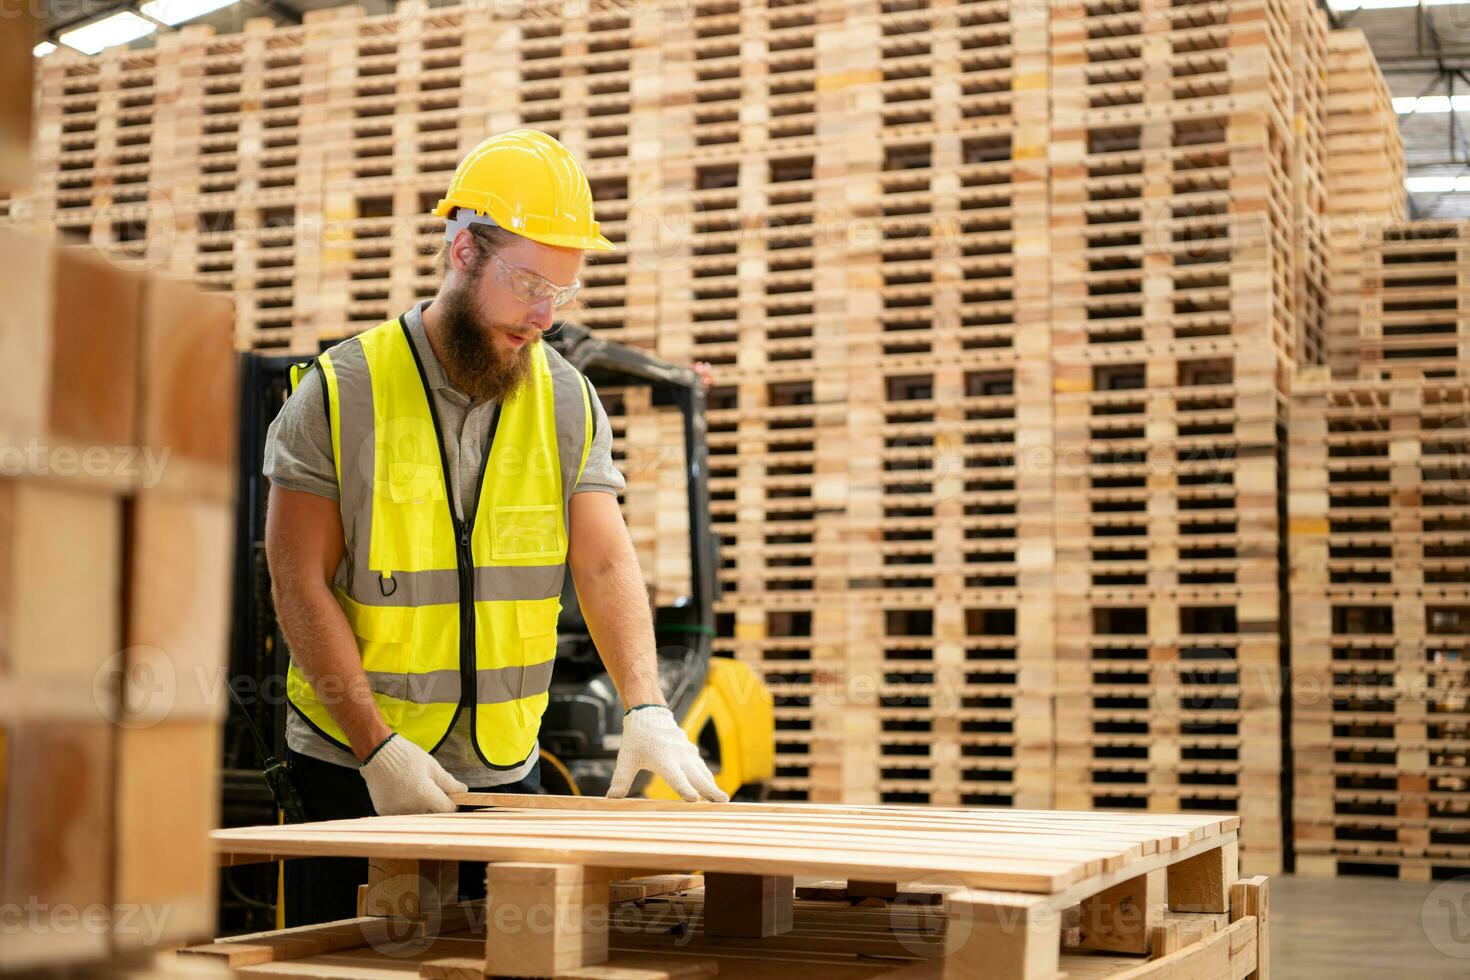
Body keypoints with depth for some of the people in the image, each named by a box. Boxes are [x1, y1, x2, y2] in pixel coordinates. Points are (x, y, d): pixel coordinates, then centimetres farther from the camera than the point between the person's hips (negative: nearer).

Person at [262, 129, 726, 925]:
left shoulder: (568, 403, 3)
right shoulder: (339, 392, -8)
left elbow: (606, 566, -5)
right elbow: (300, 586, -10)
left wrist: (645, 708, -21)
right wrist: (376, 746, -18)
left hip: (503, 772, 3)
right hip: (348, 774, -3)